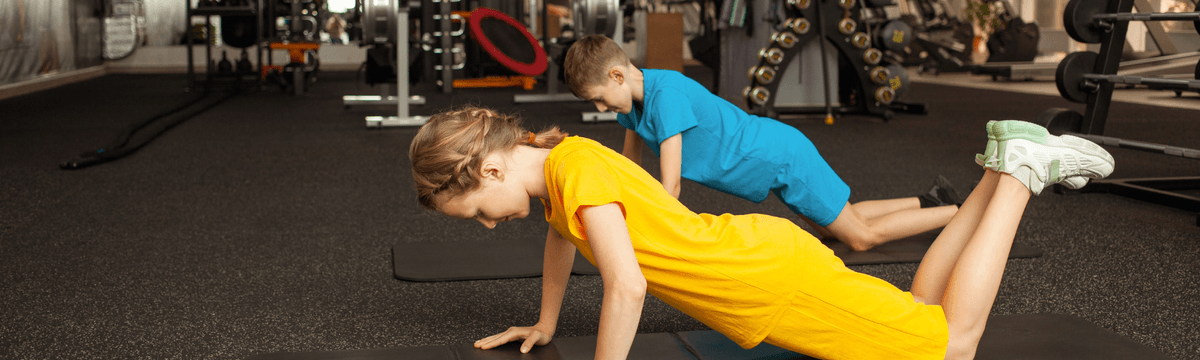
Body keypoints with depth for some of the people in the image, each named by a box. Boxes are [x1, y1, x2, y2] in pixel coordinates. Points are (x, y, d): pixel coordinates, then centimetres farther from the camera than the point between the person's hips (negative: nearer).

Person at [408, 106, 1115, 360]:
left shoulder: (578, 167, -24)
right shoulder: (552, 165, 4)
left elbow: (627, 285, -31)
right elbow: (562, 235, 25)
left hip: (776, 280, -9)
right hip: (758, 252, 9)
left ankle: (1022, 166, 9)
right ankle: (1007, 166, 24)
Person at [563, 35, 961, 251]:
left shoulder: (666, 92, -32)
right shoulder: (633, 94, -6)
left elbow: (670, 185, -32)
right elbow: (629, 164, 7)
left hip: (784, 154, -9)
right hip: (772, 165, 9)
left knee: (860, 236, 3)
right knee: (828, 227, 26)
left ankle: (958, 212, 18)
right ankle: (931, 202, 37)